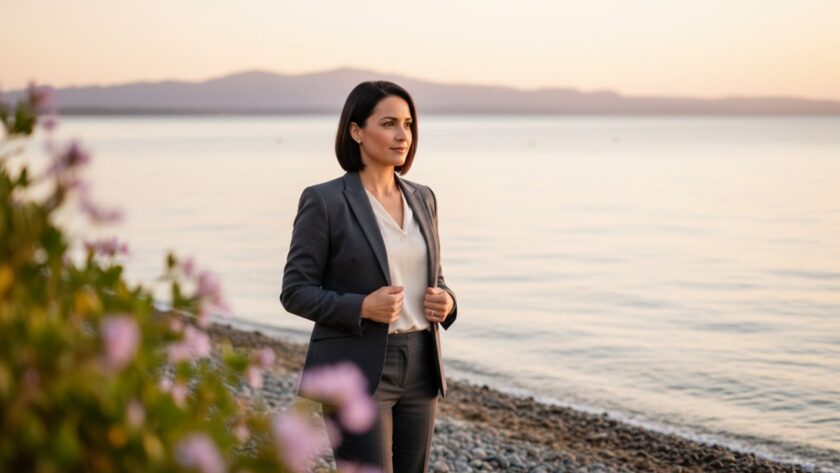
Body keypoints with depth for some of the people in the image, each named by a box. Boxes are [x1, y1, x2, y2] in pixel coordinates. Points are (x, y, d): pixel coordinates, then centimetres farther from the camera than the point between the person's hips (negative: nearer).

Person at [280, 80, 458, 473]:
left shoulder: (421, 198, 9)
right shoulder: (324, 201, -9)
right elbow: (296, 292, -8)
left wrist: (444, 302, -6)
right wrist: (362, 307, -22)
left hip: (418, 369, 6)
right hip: (357, 372, -6)